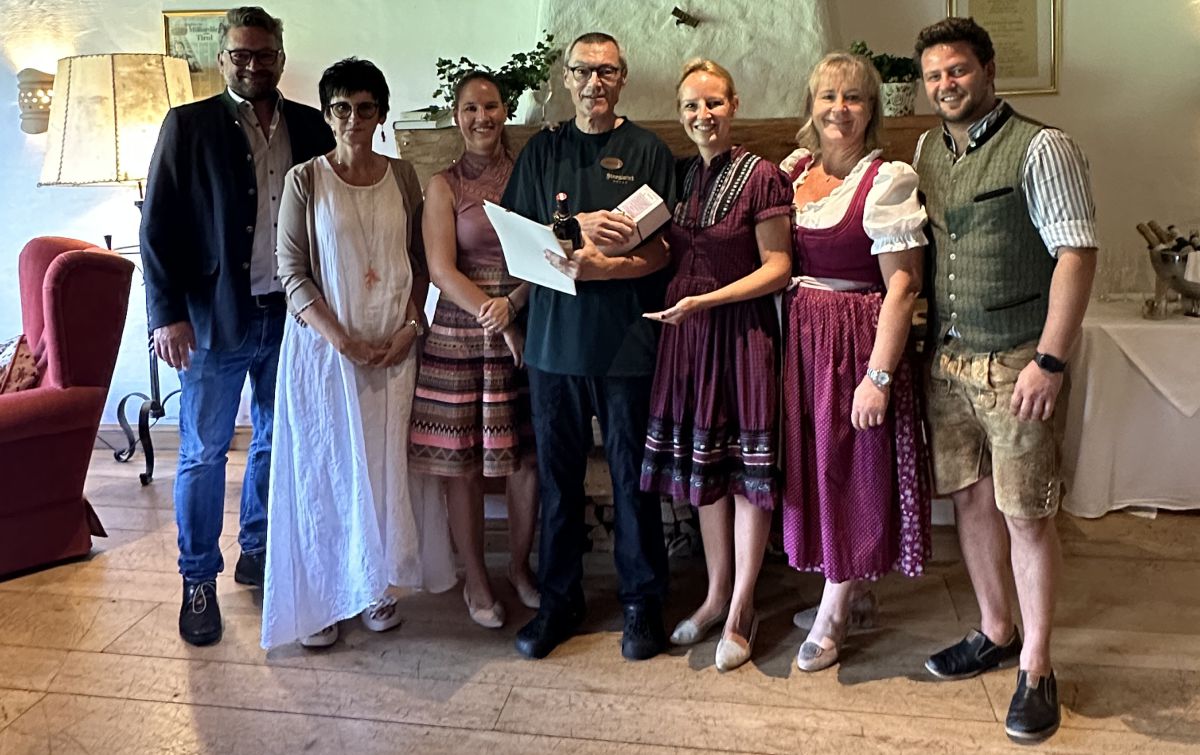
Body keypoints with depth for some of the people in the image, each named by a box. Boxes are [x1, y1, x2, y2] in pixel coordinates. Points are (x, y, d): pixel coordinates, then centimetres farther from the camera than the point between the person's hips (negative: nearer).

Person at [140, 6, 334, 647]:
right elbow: (158, 226, -4)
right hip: (215, 318, -3)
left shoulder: (311, 128, 6)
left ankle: (258, 552, 33)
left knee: (276, 443, 14)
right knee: (203, 452, 5)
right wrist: (168, 314, -11)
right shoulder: (188, 126, -2)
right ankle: (199, 581, 19)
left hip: (291, 315, 3)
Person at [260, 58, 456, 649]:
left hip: (393, 347, 2)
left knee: (384, 465, 8)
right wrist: (340, 339, -16)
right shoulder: (304, 180, -3)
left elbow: (419, 262, 8)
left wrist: (409, 326, -7)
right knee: (322, 467, 4)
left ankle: (374, 585, 24)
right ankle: (319, 600, 17)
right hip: (323, 345, -2)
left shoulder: (403, 177, 5)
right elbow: (292, 273, -5)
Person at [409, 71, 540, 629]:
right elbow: (441, 270, -6)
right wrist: (493, 320, -14)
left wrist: (511, 304, -17)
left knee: (528, 457, 6)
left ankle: (520, 566, 27)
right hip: (461, 336, -2)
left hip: (526, 328, 2)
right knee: (463, 462, 4)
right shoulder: (444, 186, 2)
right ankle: (475, 579, 21)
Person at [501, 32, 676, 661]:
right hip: (554, 337, 3)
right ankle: (558, 599, 24)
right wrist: (579, 227, -11)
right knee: (557, 473, 9)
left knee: (633, 475, 5)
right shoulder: (542, 151, 10)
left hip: (628, 341, -2)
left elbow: (661, 250, -3)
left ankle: (642, 602, 21)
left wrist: (601, 267, -19)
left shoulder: (648, 152, 3)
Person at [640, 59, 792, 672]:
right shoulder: (679, 176, 10)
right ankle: (716, 596, 28)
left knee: (747, 467, 1)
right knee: (702, 464, 13)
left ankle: (741, 610, 16)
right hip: (686, 333, 6)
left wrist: (707, 300, -19)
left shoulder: (762, 177, -9)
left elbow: (778, 267, -11)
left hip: (742, 332, -6)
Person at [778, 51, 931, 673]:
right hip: (796, 335, 6)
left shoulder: (887, 181, -10)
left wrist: (879, 376, -19)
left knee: (849, 468, 3)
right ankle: (850, 590, 33)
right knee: (809, 461, 13)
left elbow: (903, 286, -14)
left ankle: (833, 614, 21)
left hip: (857, 339, -6)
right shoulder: (793, 169, 8)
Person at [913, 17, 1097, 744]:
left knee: (1027, 514, 1)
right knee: (970, 496, 14)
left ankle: (1036, 669, 17)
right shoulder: (929, 150, 10)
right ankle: (996, 633, 33)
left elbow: (1077, 252, -13)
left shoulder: (1041, 148, -9)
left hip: (1014, 362, -6)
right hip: (947, 357, 6)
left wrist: (1050, 362, -18)